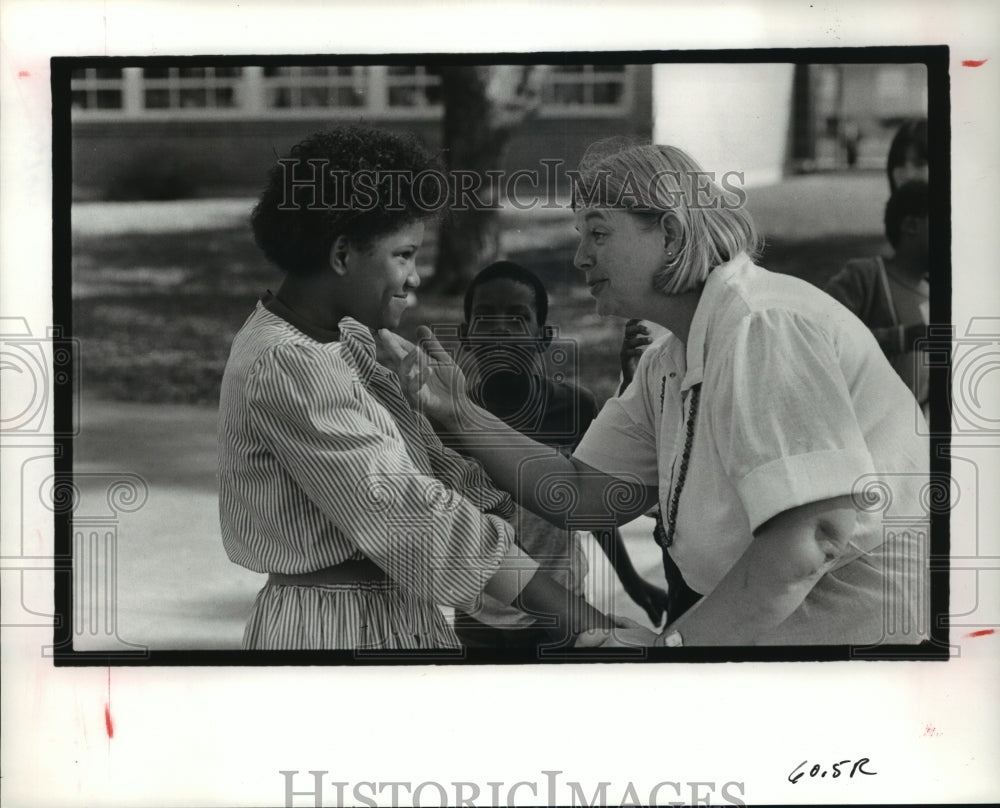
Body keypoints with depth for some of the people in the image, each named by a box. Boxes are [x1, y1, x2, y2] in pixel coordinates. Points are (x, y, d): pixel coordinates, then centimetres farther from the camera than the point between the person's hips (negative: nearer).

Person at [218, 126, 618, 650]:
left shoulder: (345, 341, 11)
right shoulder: (287, 368, -20)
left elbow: (434, 465, 7)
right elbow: (411, 516, -24)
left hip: (397, 619, 9)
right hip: (335, 631, -9)